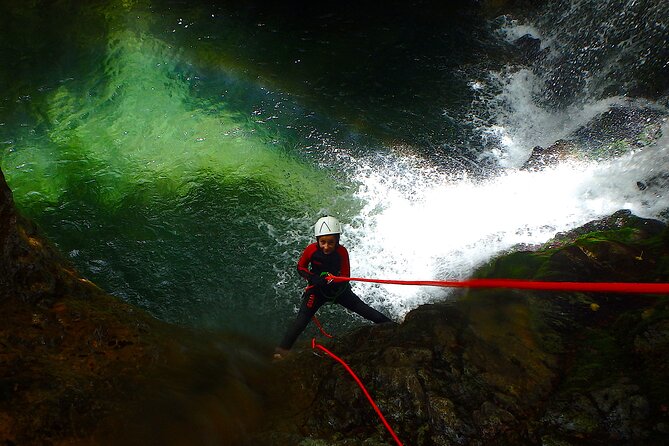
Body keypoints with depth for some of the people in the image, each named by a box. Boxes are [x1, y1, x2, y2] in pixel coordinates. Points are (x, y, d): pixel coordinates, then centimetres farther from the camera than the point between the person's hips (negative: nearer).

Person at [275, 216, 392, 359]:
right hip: (317, 289, -1)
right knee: (301, 320, -13)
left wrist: (333, 280, -35)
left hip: (338, 288, 1)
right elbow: (300, 267, -6)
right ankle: (282, 350, -10)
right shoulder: (311, 249, -21)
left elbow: (346, 276, -14)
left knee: (363, 309, 1)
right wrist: (312, 278, -25)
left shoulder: (342, 252, -21)